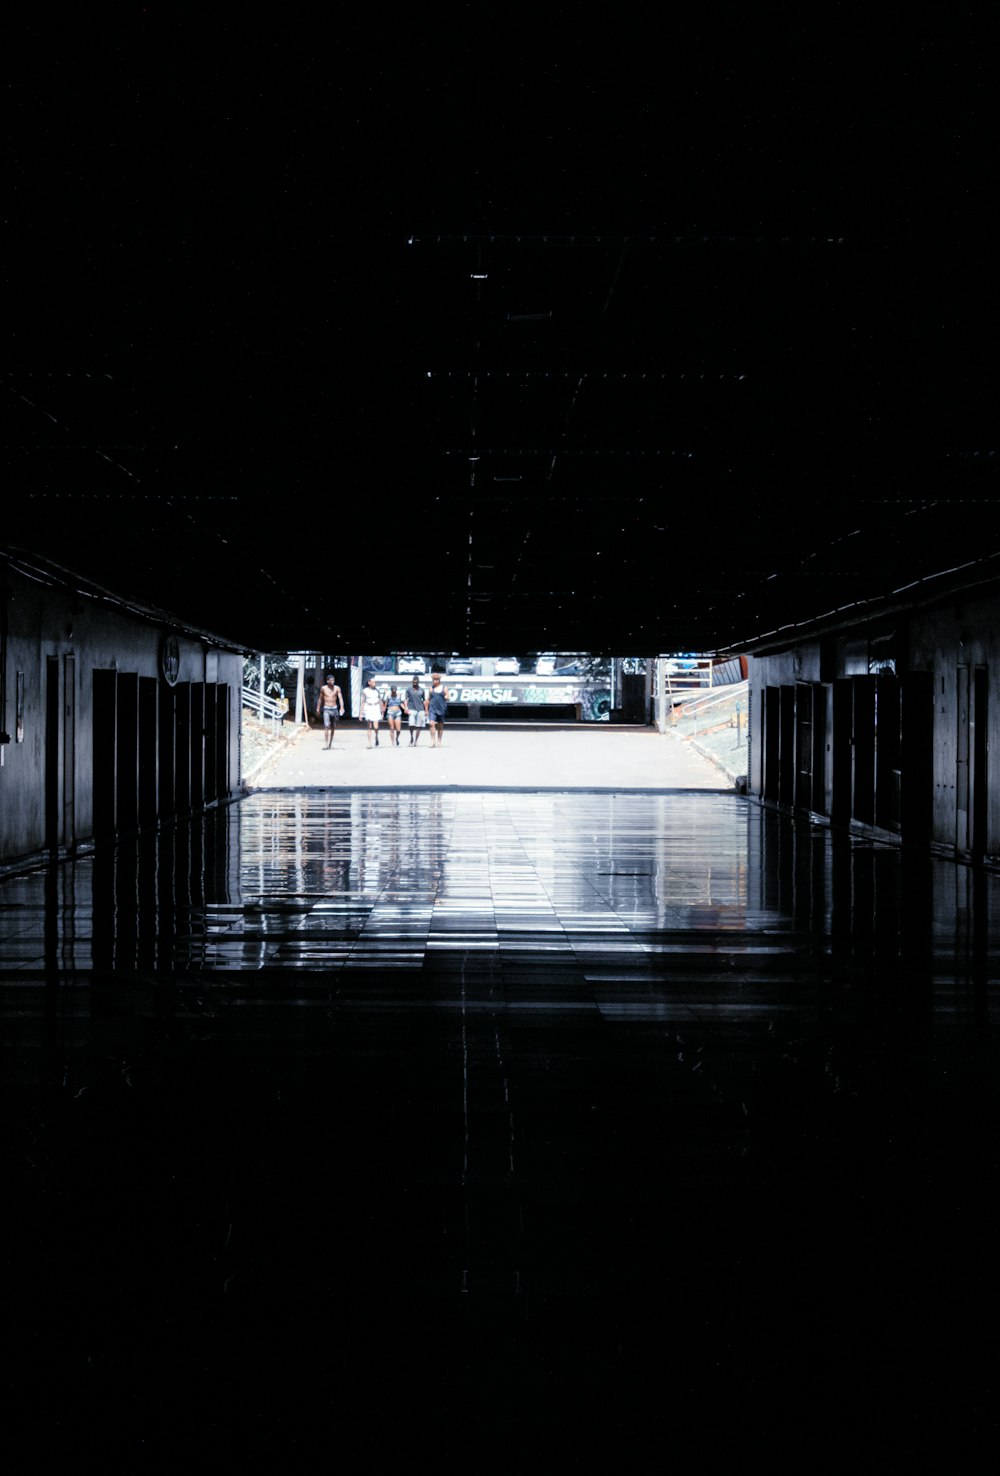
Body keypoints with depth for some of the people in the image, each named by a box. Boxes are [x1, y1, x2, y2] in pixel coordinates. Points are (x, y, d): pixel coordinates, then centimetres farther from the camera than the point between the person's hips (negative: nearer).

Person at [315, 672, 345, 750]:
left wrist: (342, 708, -22)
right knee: (326, 726, -15)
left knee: (333, 727, 8)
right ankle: (326, 743, -18)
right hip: (326, 709, -2)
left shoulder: (337, 688, 0)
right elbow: (320, 699, 12)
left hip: (334, 708, 2)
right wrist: (318, 708, 13)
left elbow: (340, 698, -7)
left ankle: (330, 743, 19)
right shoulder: (323, 688, 1)